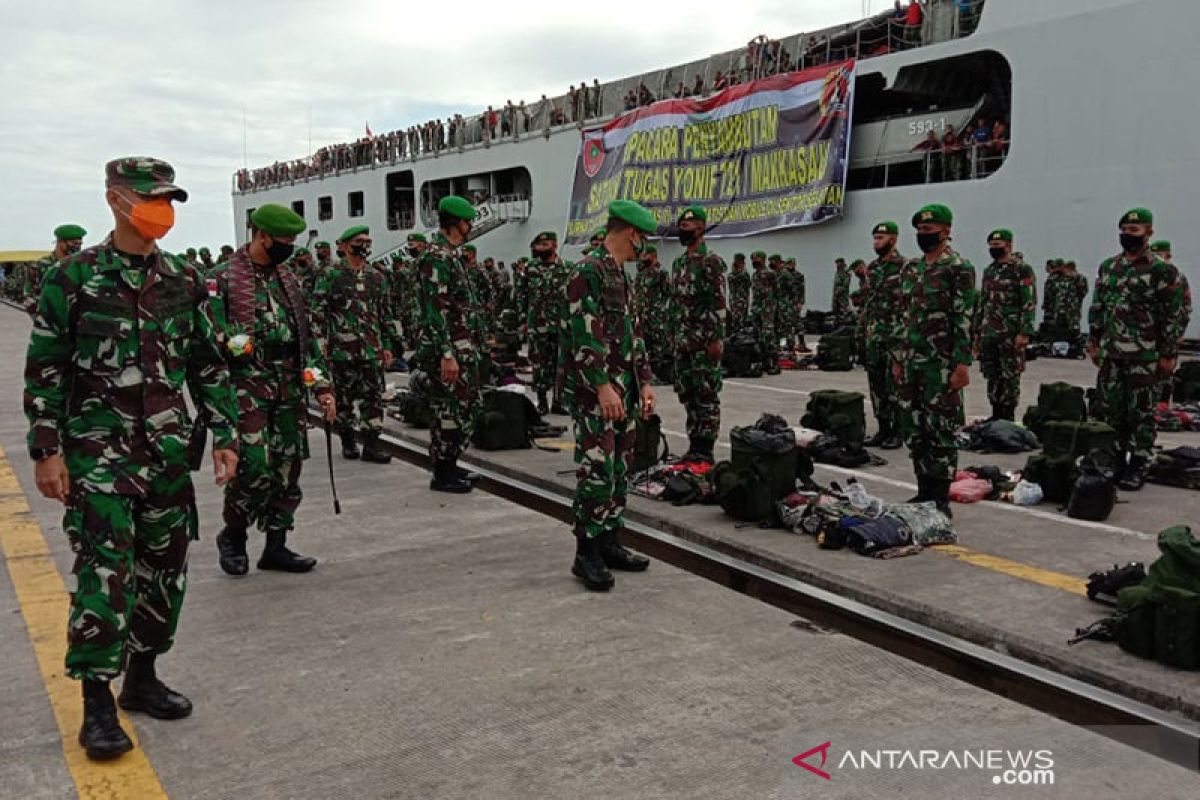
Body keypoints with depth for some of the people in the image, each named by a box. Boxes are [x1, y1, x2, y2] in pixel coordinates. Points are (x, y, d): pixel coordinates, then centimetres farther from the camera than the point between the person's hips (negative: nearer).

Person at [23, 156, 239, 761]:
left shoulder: (185, 280, 7)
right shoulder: (73, 277, -3)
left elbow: (209, 365, 11)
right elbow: (44, 370, -2)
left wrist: (224, 435, 5)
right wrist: (47, 451, -8)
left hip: (168, 452, 4)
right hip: (97, 453, -4)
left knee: (165, 568, 10)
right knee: (104, 572, -7)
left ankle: (142, 677, 27)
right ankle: (97, 704, 6)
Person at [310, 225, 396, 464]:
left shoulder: (377, 277, 11)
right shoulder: (330, 275, -1)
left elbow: (385, 314, 15)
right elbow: (318, 311, -3)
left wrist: (388, 345, 10)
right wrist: (321, 342, -10)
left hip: (372, 348, 3)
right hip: (341, 348, -3)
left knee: (373, 396, 0)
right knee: (344, 396, 6)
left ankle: (371, 443, 5)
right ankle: (348, 441, 19)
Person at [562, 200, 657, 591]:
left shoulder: (622, 276, 18)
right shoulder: (588, 270, -12)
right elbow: (584, 334, -20)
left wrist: (644, 382, 16)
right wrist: (603, 386, -25)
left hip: (623, 392, 10)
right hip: (595, 393, -10)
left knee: (620, 471, 12)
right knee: (597, 473, -9)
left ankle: (609, 543, 21)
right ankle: (586, 554, 0)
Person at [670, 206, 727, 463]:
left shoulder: (712, 262, -9)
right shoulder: (678, 264, 15)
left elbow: (719, 303, -14)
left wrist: (717, 338, -18)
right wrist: (673, 334, 17)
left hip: (705, 341, -8)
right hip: (683, 342, 8)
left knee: (707, 396, -3)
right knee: (687, 394, 11)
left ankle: (705, 451, 3)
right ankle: (694, 446, 20)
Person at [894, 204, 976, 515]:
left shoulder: (959, 268, -8)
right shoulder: (910, 268, 13)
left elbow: (964, 320, -12)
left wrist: (962, 364, -17)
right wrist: (898, 360, 14)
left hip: (942, 363, -7)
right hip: (912, 360, 7)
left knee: (941, 429, -2)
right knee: (914, 428, 10)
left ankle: (941, 498, 6)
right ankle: (924, 492, 21)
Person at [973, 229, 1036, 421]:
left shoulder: (1022, 270, -7)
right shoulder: (989, 271, 15)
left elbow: (1030, 303, -12)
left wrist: (1025, 333, -18)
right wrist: (977, 331, 17)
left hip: (1011, 335, -7)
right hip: (989, 333, 7)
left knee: (1010, 377, -1)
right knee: (992, 377, 10)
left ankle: (1008, 418, 6)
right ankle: (995, 415, 19)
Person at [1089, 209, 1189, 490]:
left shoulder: (1162, 271, -7)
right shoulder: (1107, 267, 10)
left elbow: (1177, 314, -7)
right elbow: (1096, 307, 16)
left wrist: (1169, 354, -10)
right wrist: (1093, 343, 12)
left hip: (1143, 356, -5)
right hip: (1109, 354, 5)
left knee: (1141, 412, 1)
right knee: (1112, 409, 11)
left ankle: (1138, 467, 9)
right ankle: (1115, 460, 23)